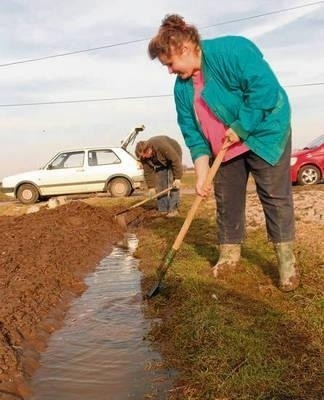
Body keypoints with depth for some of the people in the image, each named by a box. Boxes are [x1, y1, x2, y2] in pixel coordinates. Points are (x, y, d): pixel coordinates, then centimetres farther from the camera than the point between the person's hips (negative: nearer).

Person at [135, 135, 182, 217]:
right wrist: (151, 187, -15)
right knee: (159, 184, -4)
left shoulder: (162, 146, -40)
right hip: (161, 162, 6)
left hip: (174, 155, -6)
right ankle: (162, 209, 2)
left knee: (173, 184, -17)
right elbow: (148, 172, -12)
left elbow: (176, 160, -34)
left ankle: (174, 209, -16)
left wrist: (177, 178, -33)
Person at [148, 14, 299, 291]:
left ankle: (287, 260, 9)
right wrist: (201, 172, -12)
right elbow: (192, 133, -3)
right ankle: (229, 254, 21)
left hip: (264, 135, -6)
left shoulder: (232, 50, -22)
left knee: (275, 197, -3)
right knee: (226, 200, 6)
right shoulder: (182, 87, -1)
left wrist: (239, 128, -24)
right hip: (225, 148, 6)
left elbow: (265, 90, -28)